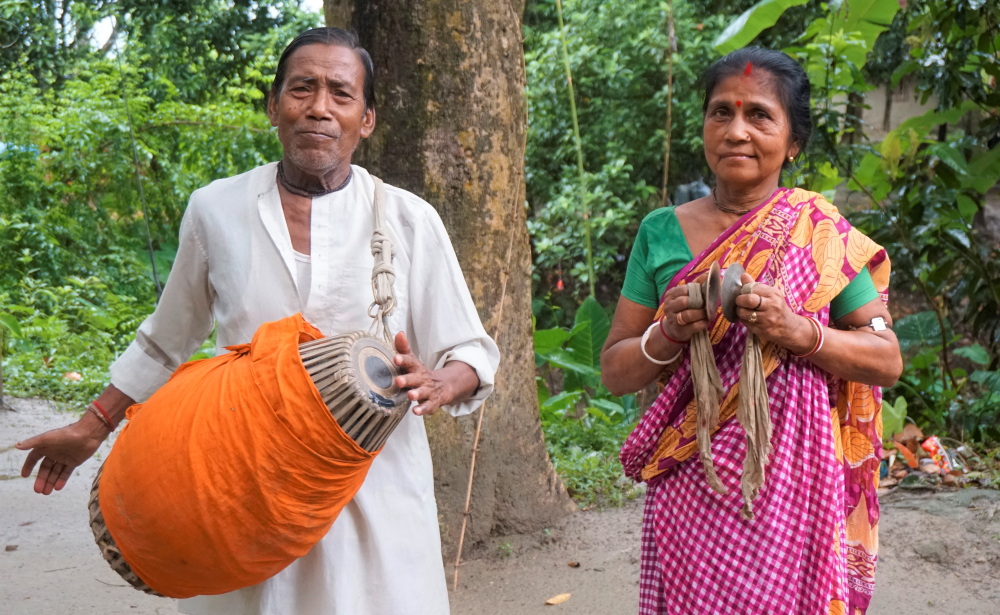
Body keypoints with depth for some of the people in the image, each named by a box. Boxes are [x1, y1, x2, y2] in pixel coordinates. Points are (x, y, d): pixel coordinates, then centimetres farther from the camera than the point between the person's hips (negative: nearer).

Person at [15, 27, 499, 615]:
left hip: (375, 497, 0)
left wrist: (438, 385, -20)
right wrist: (91, 429, 20)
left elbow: (472, 355, 2)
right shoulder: (215, 210, 2)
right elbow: (166, 343, 16)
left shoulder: (408, 220, -2)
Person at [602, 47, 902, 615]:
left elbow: (888, 361, 0)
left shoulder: (820, 234, -1)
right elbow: (615, 371, 5)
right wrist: (667, 335, -15)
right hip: (690, 492, 1)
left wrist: (800, 332, -17)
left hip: (795, 494, -1)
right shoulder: (662, 232, 3)